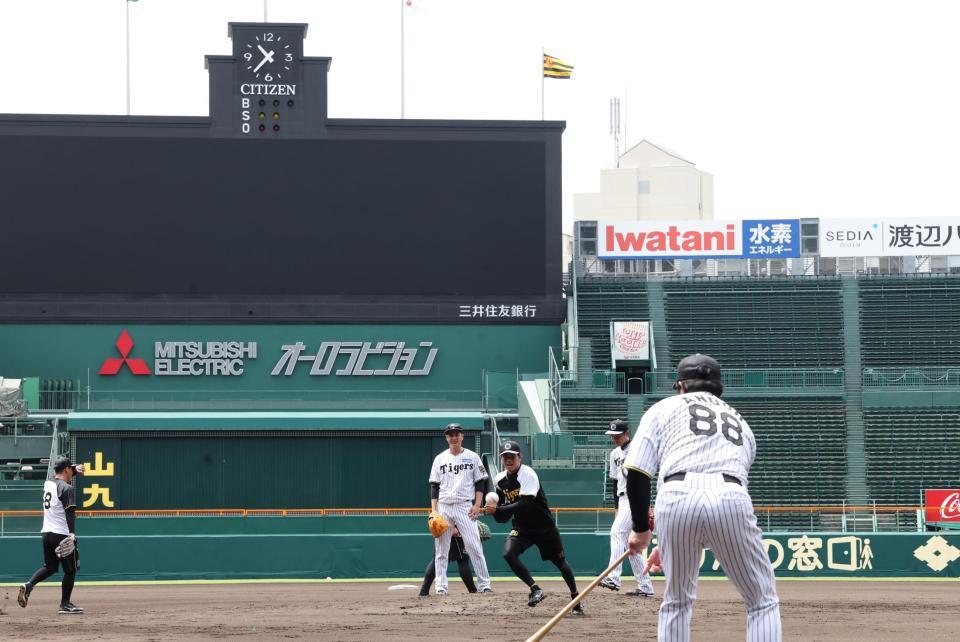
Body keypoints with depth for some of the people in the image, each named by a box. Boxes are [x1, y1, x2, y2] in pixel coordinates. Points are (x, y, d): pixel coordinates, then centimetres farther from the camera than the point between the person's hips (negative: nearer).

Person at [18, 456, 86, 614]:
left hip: (46, 533, 8)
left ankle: (29, 585, -6)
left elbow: (62, 477, 34)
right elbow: (70, 512, -20)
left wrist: (75, 470, 25)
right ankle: (65, 604, 7)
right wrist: (71, 533, -25)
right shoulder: (67, 488, -13)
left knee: (50, 567, 18)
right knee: (70, 570, 5)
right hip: (61, 534, -7)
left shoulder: (48, 483, 10)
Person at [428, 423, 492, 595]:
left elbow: (480, 483, 5)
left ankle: (484, 584, -6)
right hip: (443, 508, 2)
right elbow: (434, 487, 10)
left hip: (465, 507, -2)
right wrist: (434, 510, 0)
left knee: (474, 547, -8)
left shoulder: (472, 457, 6)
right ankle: (441, 586, 3)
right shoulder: (440, 459, 10)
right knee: (440, 549, 0)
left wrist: (477, 505, -6)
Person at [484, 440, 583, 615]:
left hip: (544, 527, -5)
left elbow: (525, 505, -32)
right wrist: (494, 511, -12)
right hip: (521, 528, 5)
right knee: (508, 553, -22)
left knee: (560, 561, 7)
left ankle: (576, 600, 25)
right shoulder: (501, 480, -1)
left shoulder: (528, 475, -21)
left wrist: (498, 510, -34)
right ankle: (535, 589, -13)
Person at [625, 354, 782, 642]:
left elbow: (637, 473, 10)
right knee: (763, 601, 10)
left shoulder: (664, 409, 24)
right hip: (731, 498, 1)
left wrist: (641, 529, 21)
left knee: (676, 602, 17)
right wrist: (667, 546, 40)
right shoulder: (739, 422, 34)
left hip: (676, 497, -1)